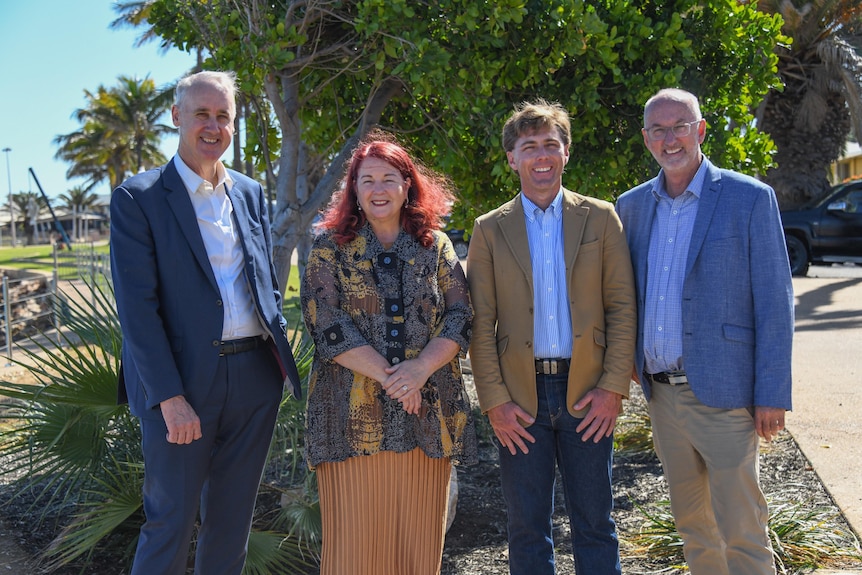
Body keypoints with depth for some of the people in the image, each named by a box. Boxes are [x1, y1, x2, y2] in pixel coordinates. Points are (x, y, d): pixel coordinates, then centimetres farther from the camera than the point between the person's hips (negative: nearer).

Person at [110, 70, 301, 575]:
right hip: (181, 382, -5)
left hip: (255, 377, 5)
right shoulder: (137, 198, -6)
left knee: (232, 516, 16)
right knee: (172, 520, 5)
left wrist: (279, 345, 6)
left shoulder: (251, 193, 10)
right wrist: (170, 397, -17)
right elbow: (137, 306, -12)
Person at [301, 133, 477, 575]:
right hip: (356, 416, -2)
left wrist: (421, 367, -14)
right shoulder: (330, 247, 5)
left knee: (420, 538, 6)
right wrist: (388, 375, -14)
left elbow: (460, 317, 3)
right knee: (356, 536, 0)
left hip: (427, 414, 2)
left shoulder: (436, 245, 11)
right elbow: (327, 325, -6)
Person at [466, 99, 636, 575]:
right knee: (527, 527, 10)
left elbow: (622, 307, 2)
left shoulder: (600, 218, 6)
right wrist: (494, 400, -6)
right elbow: (480, 324, 2)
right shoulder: (490, 229, 5)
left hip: (586, 393, 0)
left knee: (595, 524, 9)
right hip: (519, 398, 0)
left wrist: (613, 388, -6)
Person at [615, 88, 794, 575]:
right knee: (691, 524, 18)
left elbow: (775, 301, -7)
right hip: (661, 393, 5)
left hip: (722, 393, -5)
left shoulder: (751, 198, -6)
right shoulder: (632, 205, 9)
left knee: (742, 533, 2)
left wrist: (773, 394, -11)